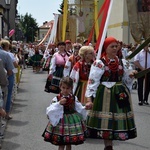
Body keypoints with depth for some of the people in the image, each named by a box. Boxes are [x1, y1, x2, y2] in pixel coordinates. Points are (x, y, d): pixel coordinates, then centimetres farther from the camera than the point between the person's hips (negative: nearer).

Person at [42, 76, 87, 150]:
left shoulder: (74, 98, 2)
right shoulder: (56, 99, -8)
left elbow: (80, 109, 3)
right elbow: (50, 110, -17)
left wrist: (85, 107, -15)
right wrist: (59, 103, -27)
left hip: (72, 121, 3)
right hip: (61, 121, -3)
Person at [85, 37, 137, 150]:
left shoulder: (123, 63, 9)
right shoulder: (99, 63, -6)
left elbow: (126, 82, 15)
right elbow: (92, 82, -10)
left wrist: (131, 76, -7)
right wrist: (89, 99, -17)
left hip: (120, 95, 5)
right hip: (105, 95, -5)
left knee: (118, 121, 8)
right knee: (105, 123, -1)